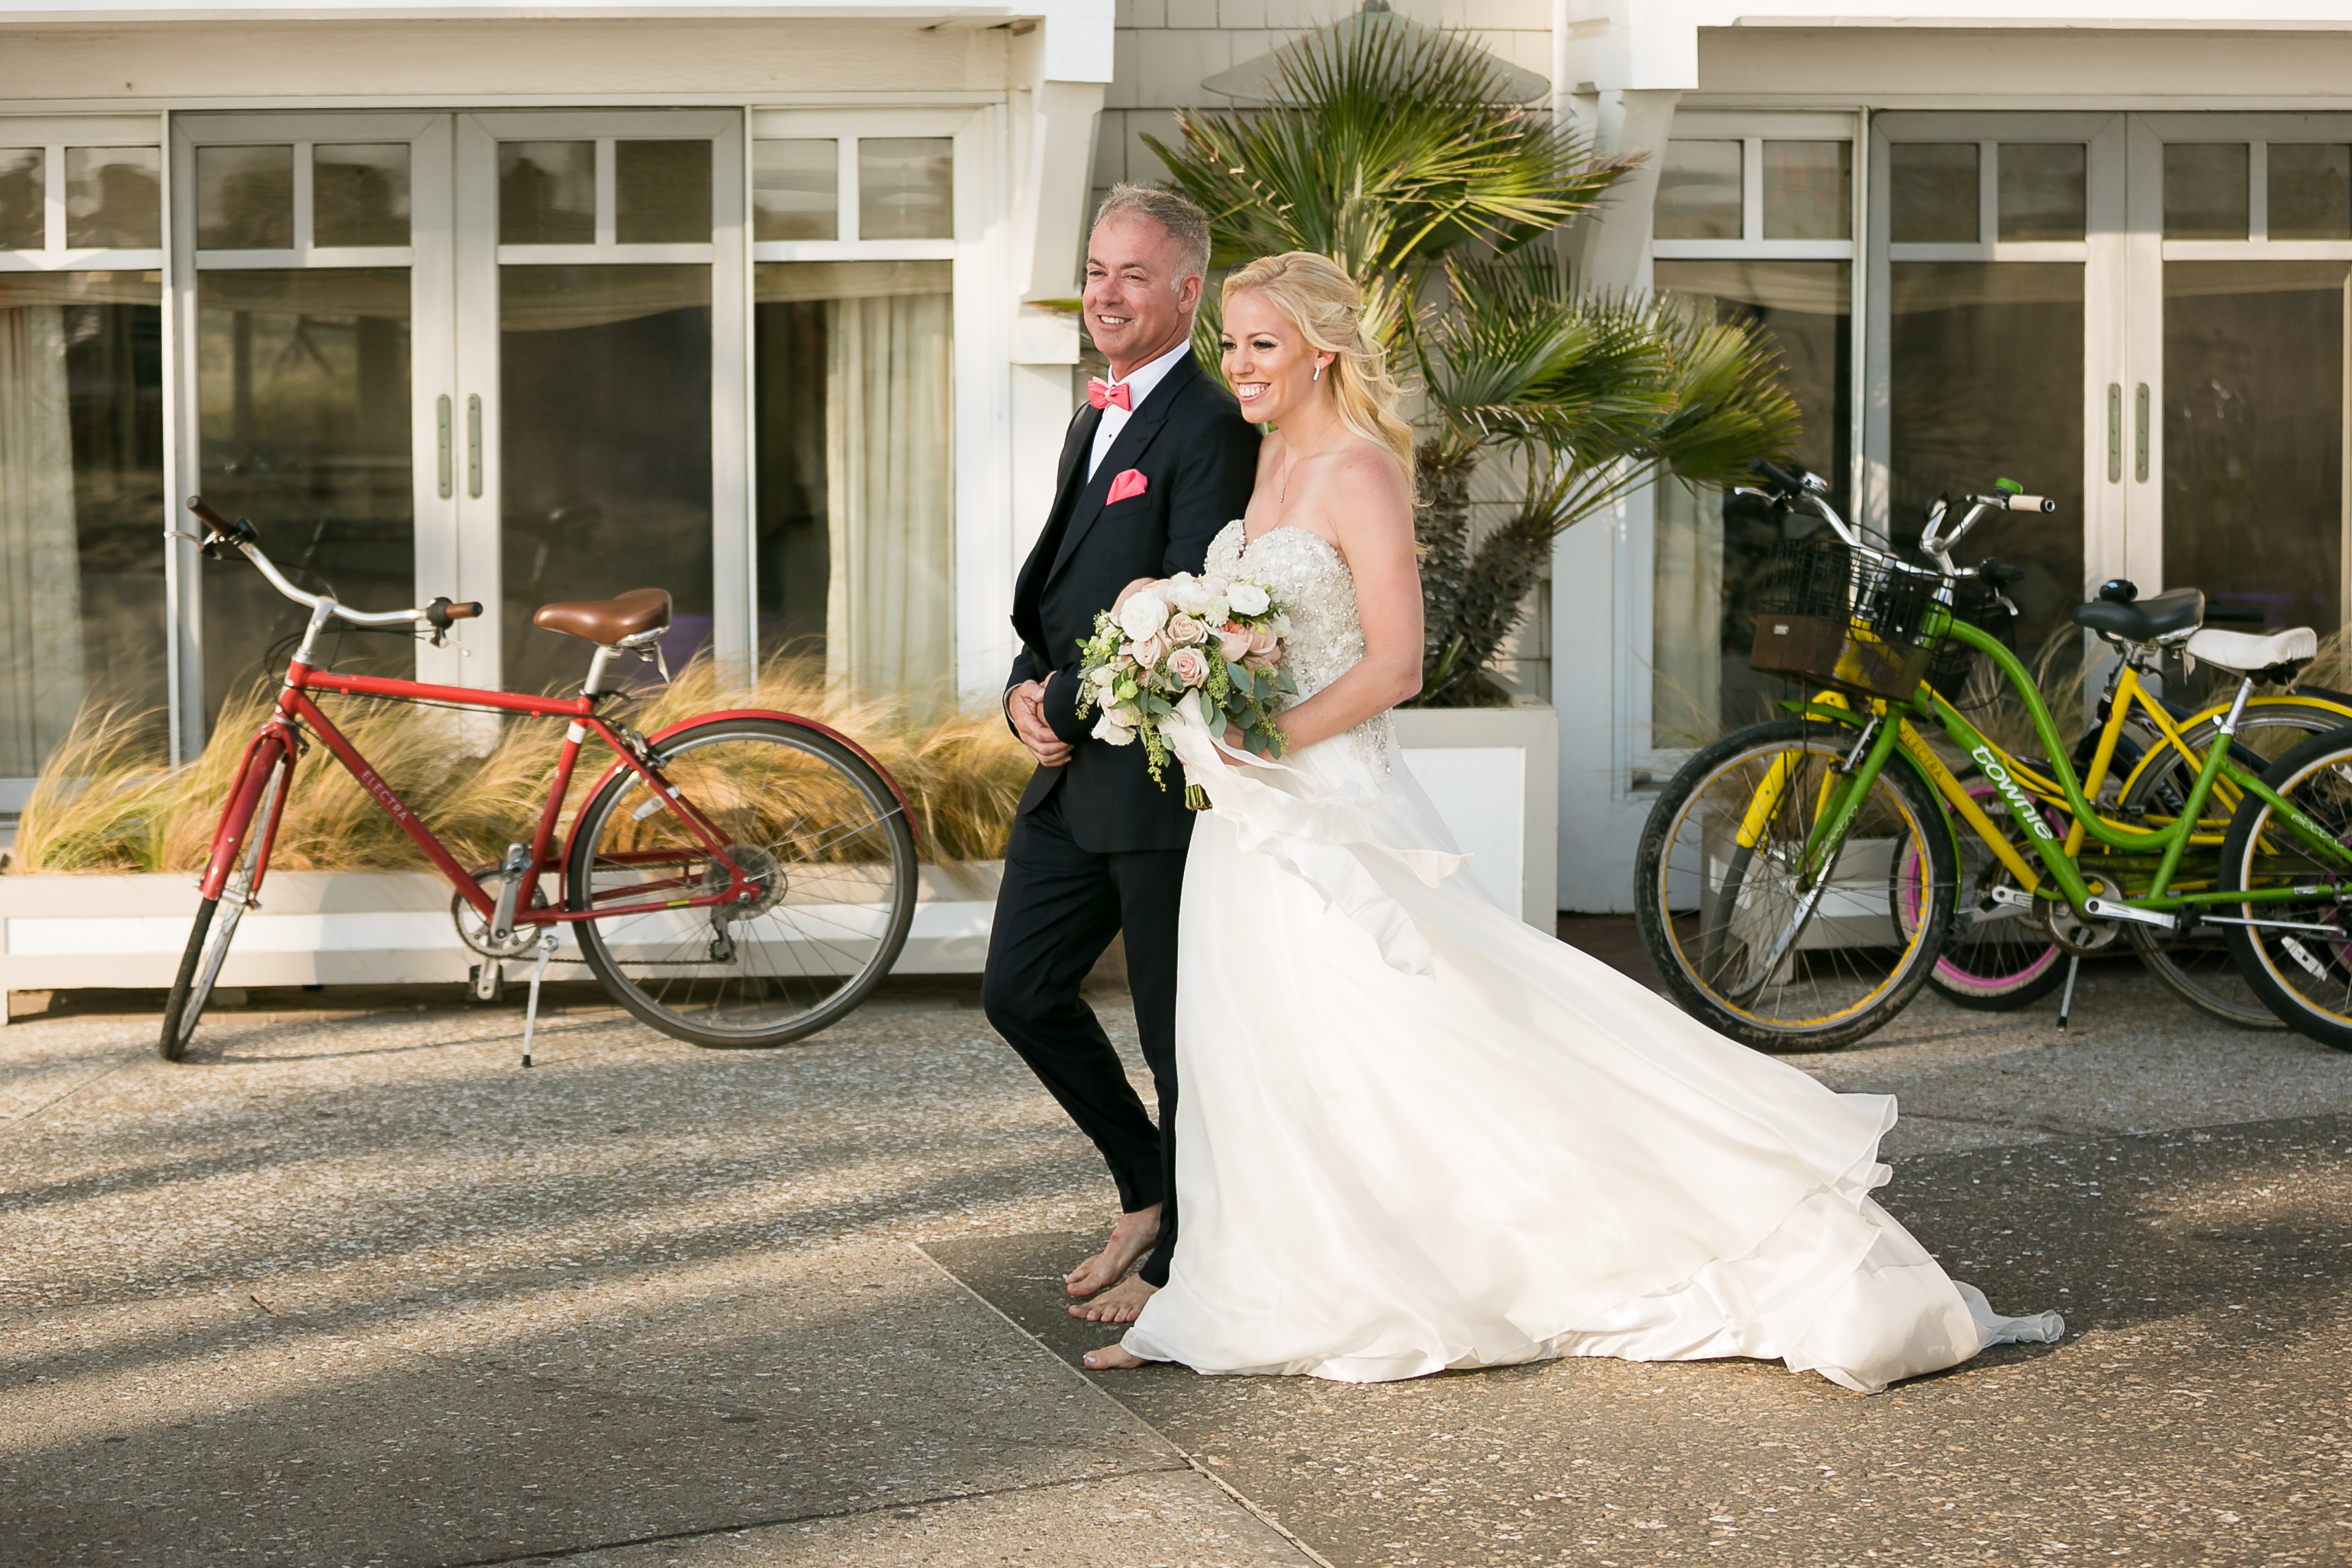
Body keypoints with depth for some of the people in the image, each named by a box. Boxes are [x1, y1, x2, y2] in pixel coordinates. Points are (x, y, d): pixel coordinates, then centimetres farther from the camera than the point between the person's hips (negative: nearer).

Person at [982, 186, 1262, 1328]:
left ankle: (1183, 1258, 19)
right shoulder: (1093, 423, 17)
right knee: (1020, 990, 11)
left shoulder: (1208, 429, -14)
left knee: (1179, 1031, 4)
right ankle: (1147, 1189, 29)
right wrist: (1027, 689, 1)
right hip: (1074, 774, 9)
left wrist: (1072, 706, -13)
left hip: (1161, 775, -9)